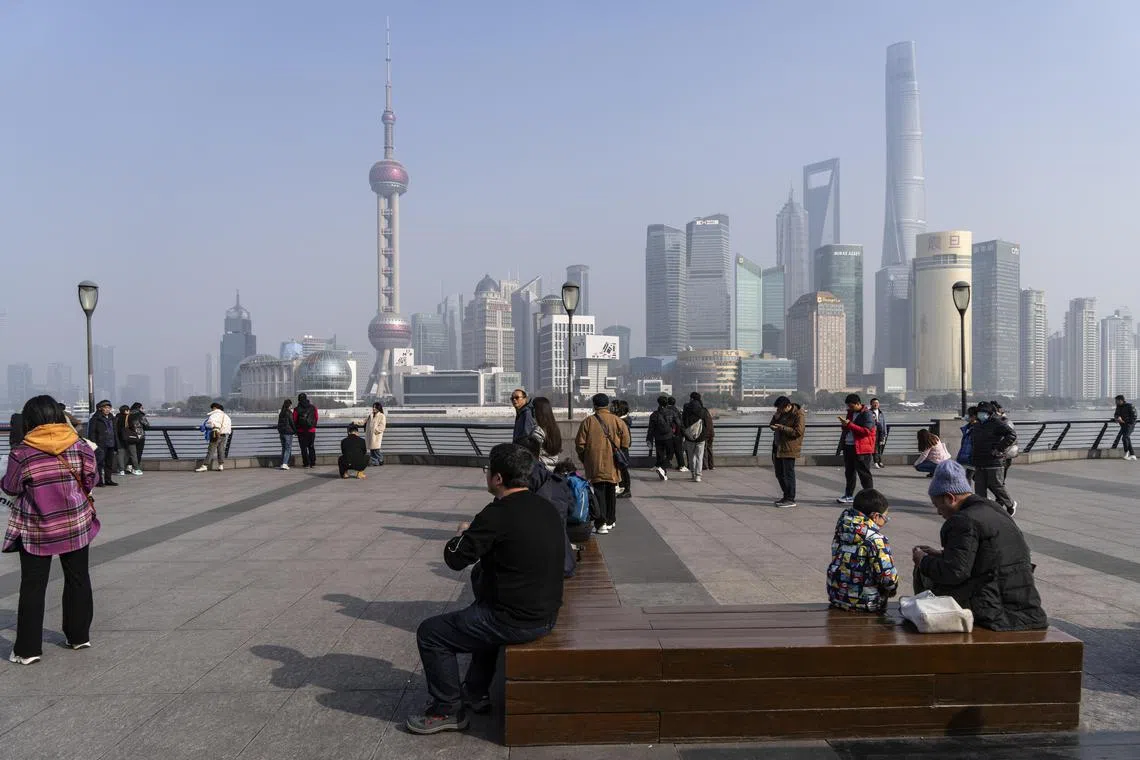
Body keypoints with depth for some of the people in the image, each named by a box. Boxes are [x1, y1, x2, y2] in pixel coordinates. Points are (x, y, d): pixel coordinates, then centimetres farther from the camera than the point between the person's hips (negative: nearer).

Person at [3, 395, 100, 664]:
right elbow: (90, 482, 2)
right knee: (78, 579, 15)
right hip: (77, 524, 2)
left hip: (37, 530, -2)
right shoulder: (80, 447, -6)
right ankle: (79, 636, 24)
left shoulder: (22, 453, -13)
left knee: (33, 587, 6)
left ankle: (28, 649, 9)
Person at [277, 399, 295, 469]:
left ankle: (283, 463, 14)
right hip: (288, 432, -7)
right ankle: (285, 464, -14)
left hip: (281, 432, 7)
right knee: (288, 448, -4)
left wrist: (279, 431, 19)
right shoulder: (289, 413, -11)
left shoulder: (281, 413, 10)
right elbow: (292, 423, -10)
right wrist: (295, 431, 0)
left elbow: (279, 423, 13)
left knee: (283, 448, 14)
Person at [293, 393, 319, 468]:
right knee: (311, 447, 14)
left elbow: (294, 420, -4)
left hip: (301, 431, -2)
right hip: (312, 431, 2)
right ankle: (313, 463, 12)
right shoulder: (313, 408, -3)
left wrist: (296, 429, 14)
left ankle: (306, 463, 3)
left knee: (304, 448, 5)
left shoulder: (297, 409, -9)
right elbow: (317, 418, 6)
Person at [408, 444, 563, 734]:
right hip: (547, 615, 9)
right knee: (482, 612, 37)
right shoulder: (547, 509, 4)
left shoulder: (498, 514, -21)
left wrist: (463, 534, 7)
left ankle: (448, 710, 19)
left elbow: (455, 558, -14)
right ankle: (476, 694, 42)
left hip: (517, 622, -8)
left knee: (430, 633, 7)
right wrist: (476, 535, 18)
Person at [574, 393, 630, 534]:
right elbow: (625, 442, -3)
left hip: (595, 464, -2)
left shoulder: (588, 421, -3)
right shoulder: (618, 421, 0)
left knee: (599, 492, 0)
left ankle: (601, 523, -9)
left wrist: (583, 459, 13)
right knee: (611, 492, 16)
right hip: (612, 465, 2)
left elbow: (580, 443, -2)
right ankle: (611, 520, 26)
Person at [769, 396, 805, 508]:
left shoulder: (798, 414, -13)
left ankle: (790, 499, 2)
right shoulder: (781, 413, 12)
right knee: (779, 473, 14)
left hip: (789, 448, -9)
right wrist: (776, 417, -4)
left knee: (788, 473, -5)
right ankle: (786, 496, 26)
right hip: (778, 447, 9)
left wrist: (782, 428, -23)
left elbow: (798, 431, -19)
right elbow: (772, 426, 14)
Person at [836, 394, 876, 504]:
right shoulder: (850, 412, 16)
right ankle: (849, 495, 23)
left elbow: (866, 431, -22)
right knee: (849, 472, 14)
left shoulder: (867, 414, -11)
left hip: (861, 448, -8)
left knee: (864, 473, -4)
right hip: (848, 446, 8)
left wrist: (849, 424, -25)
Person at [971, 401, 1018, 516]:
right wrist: (974, 453, 23)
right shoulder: (977, 426, 16)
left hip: (994, 462, -7)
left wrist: (999, 448, -20)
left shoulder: (997, 424, -9)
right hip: (979, 463, 7)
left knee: (997, 486, 0)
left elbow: (1012, 435, -19)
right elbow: (972, 439, 35)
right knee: (979, 488, 4)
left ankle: (1010, 505, 23)